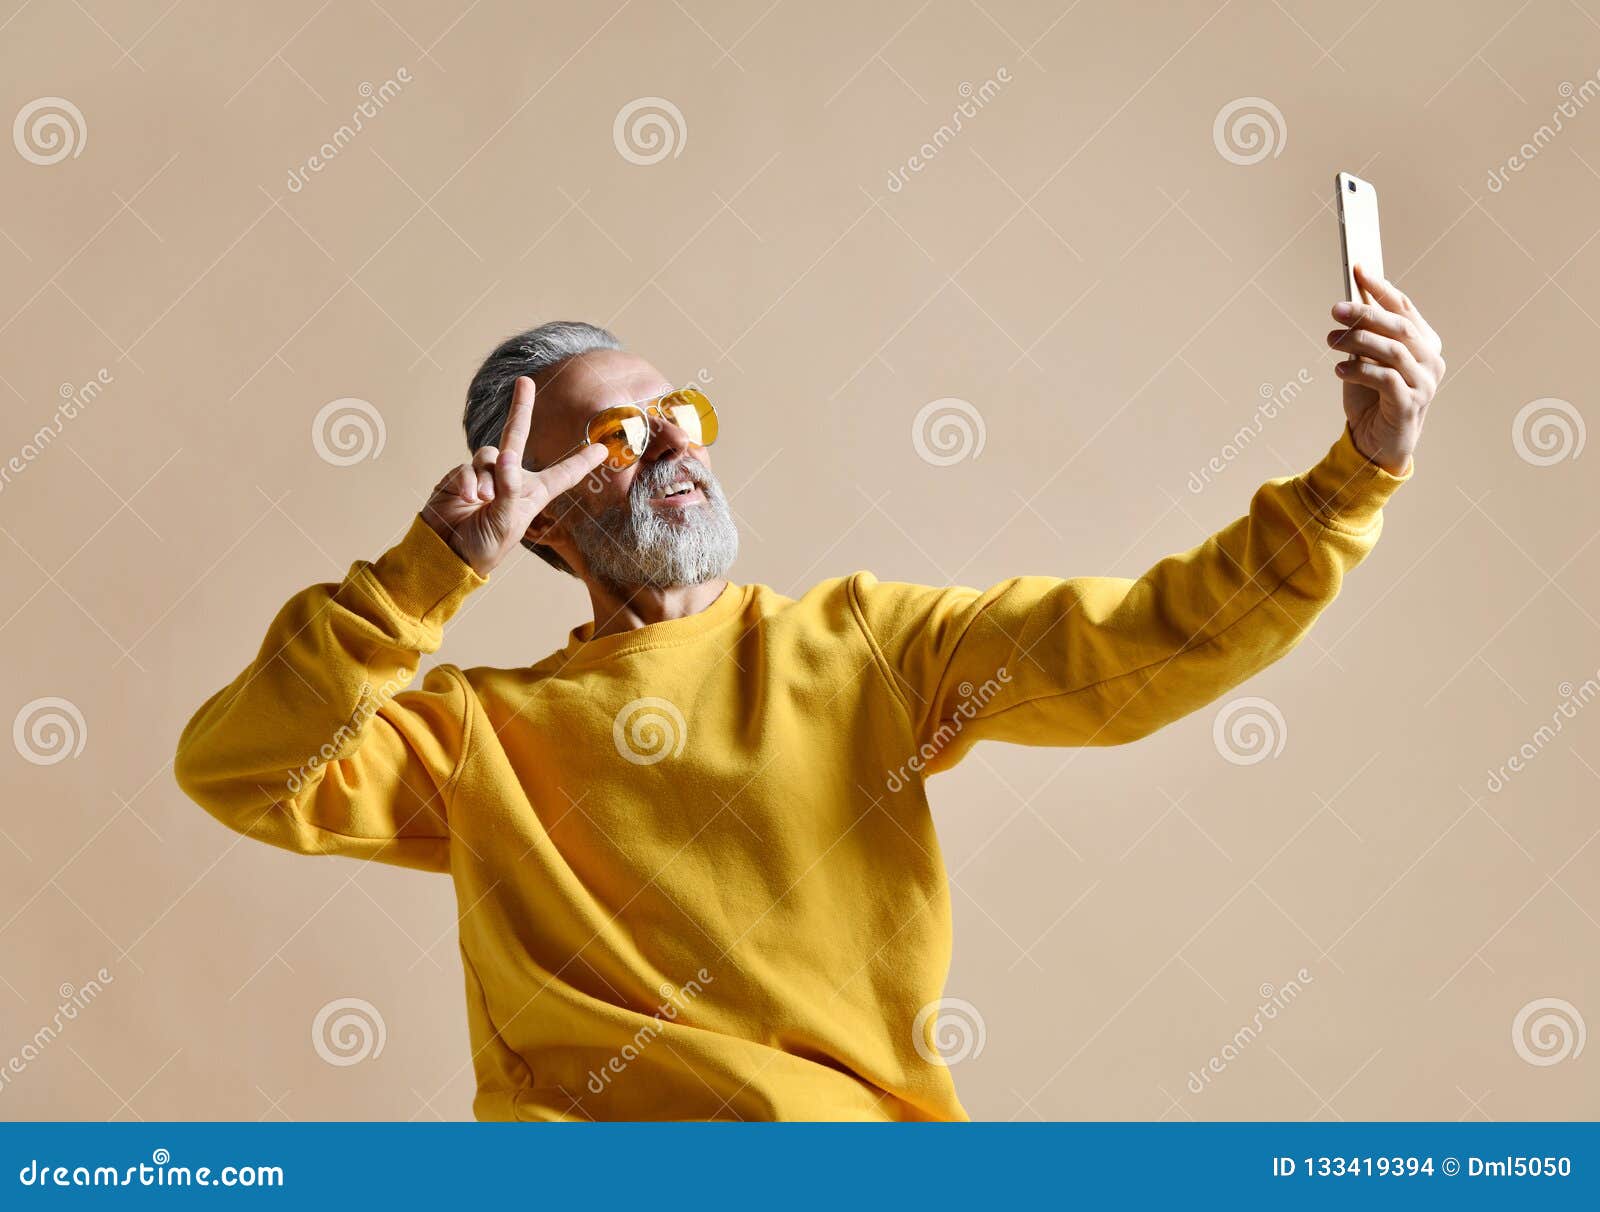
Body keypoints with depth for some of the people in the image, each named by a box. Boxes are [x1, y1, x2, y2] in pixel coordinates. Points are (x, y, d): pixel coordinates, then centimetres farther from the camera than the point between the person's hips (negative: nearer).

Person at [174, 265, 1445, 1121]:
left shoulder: (855, 642, 14)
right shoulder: (479, 729, 13)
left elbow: (1140, 647, 6)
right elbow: (238, 770, 1)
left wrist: (1362, 468, -5)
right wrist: (434, 566, -4)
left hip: (850, 1123, 1)